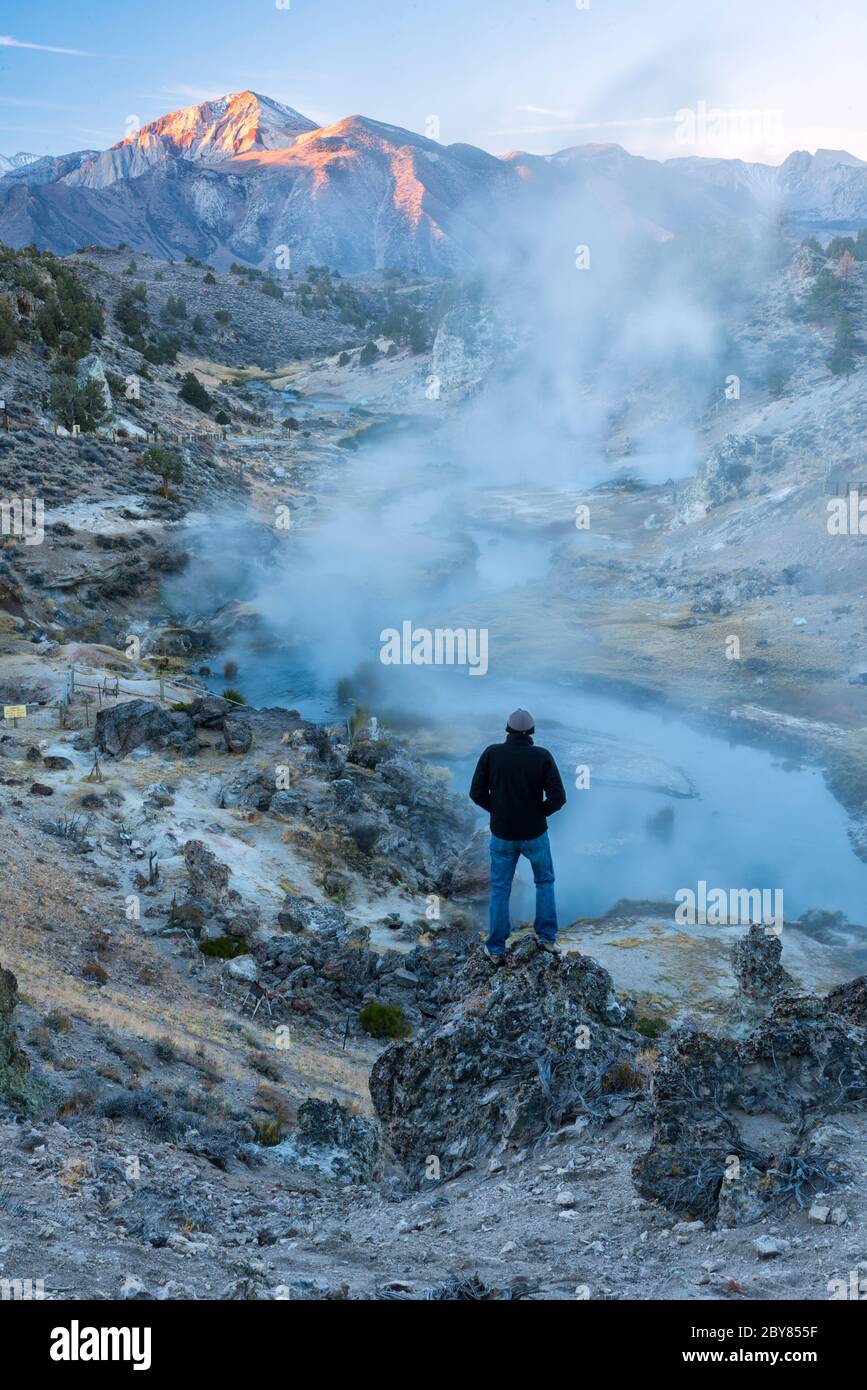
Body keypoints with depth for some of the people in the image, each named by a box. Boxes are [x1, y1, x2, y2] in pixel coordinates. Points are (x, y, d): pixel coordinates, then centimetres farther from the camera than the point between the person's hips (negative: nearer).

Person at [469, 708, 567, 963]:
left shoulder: (491, 753, -11)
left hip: (502, 834, 1)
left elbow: (477, 793, -9)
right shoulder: (543, 756, -15)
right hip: (534, 833, -1)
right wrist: (540, 812, 3)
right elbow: (558, 798, -19)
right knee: (544, 880, 26)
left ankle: (496, 950, 23)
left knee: (500, 889, 18)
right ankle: (546, 938, 23)